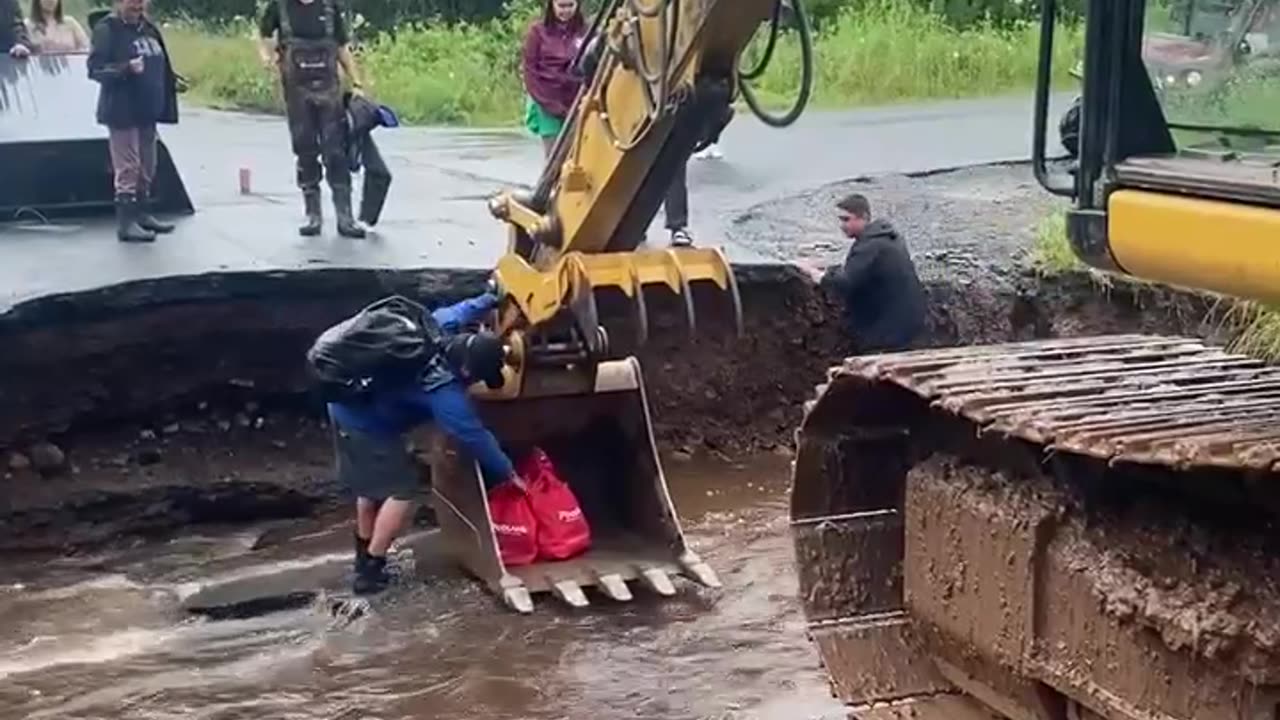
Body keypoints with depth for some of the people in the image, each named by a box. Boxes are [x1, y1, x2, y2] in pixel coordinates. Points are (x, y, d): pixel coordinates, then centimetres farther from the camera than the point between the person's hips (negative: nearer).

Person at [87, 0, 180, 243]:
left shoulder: (149, 28, 13)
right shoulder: (107, 29, -9)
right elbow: (95, 68, -17)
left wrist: (171, 80, 9)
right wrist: (127, 68, -28)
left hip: (147, 110, 7)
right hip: (123, 111, -7)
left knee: (147, 168, 15)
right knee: (127, 169, -6)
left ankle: (141, 214, 27)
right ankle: (125, 223, -1)